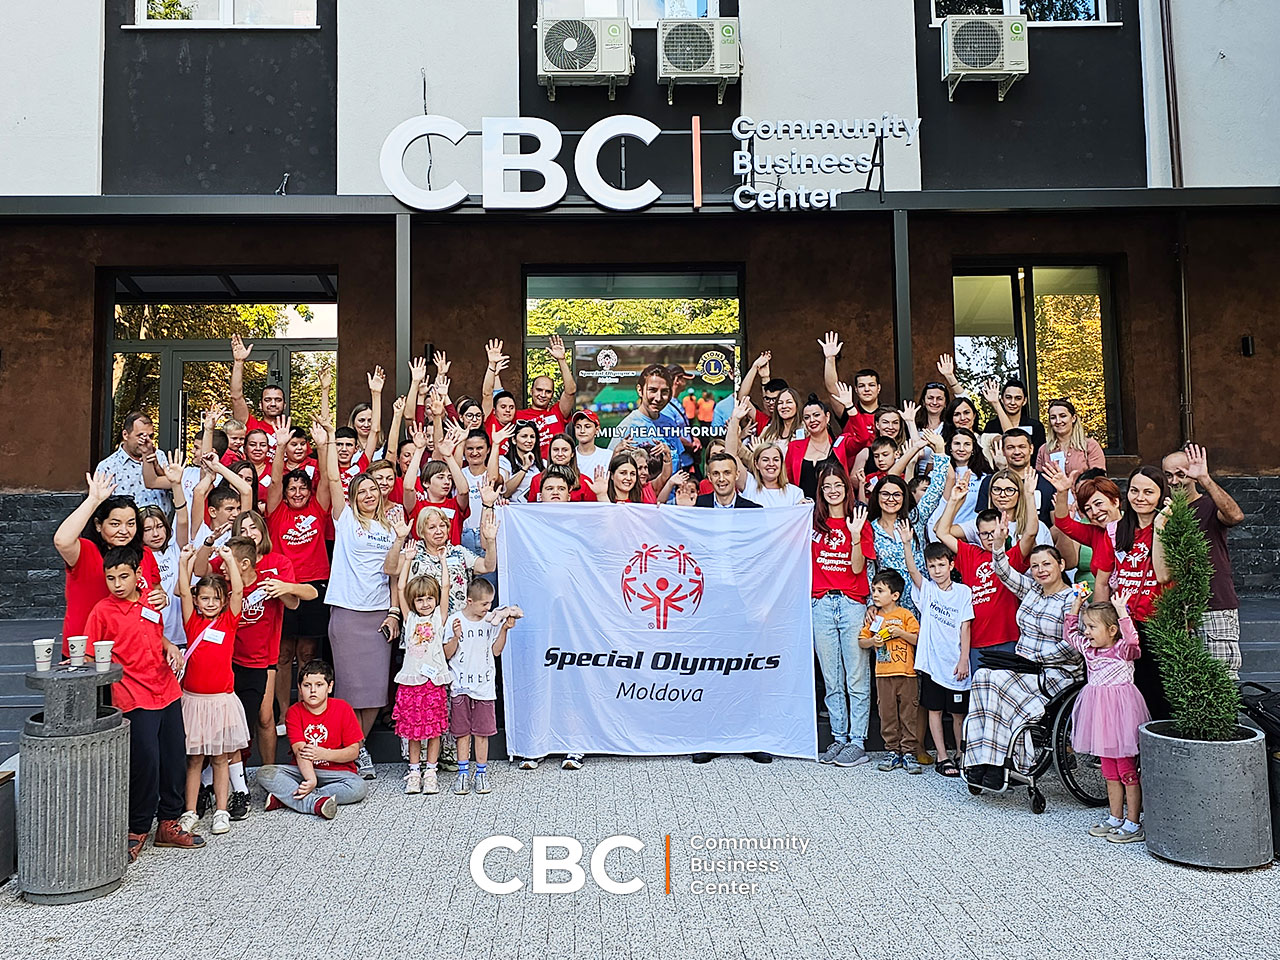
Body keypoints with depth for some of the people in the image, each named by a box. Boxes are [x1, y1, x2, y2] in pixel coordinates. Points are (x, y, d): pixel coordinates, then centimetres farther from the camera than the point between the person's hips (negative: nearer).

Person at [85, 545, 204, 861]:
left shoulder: (150, 601, 8)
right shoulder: (102, 611, -7)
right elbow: (89, 658, -4)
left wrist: (170, 646, 6)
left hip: (167, 692, 6)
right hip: (134, 699, -6)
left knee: (175, 759, 10)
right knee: (145, 763, -5)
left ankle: (168, 824, 25)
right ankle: (137, 831, 14)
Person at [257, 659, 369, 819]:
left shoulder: (343, 709, -4)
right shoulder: (294, 712, -3)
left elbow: (354, 751, -6)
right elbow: (300, 752, -17)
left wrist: (324, 754, -22)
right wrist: (311, 780, -33)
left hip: (336, 772, -1)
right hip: (302, 770, 1)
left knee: (359, 787, -31)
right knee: (264, 773, -23)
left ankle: (285, 797, -28)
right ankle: (316, 803, -39)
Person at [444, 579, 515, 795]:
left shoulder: (491, 621, 3)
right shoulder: (454, 621, -6)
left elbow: (496, 651, 8)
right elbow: (447, 654, -5)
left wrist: (504, 629, -1)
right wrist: (456, 637, -21)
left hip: (484, 685, 2)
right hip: (460, 686, -2)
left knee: (482, 732, 5)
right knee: (462, 731, 5)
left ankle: (481, 773, 16)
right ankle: (463, 773, 16)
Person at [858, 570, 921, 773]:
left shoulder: (905, 615, -1)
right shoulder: (874, 617, 9)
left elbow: (919, 639, -4)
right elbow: (861, 642, 12)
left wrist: (900, 632, -14)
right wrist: (873, 641, -7)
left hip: (906, 673, -3)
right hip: (883, 674, 3)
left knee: (909, 714, 1)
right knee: (887, 714, 6)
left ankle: (909, 752, 8)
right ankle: (892, 751, 14)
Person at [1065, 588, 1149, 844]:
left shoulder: (1122, 650, -12)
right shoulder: (1089, 648, 8)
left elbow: (1131, 640, -34)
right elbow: (1069, 633, 22)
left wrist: (1121, 612, -39)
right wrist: (1076, 605, 15)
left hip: (1120, 710, -8)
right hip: (1099, 711, 8)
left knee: (1127, 770, 0)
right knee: (1109, 772, 16)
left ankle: (1133, 825, 8)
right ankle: (1115, 818, 26)